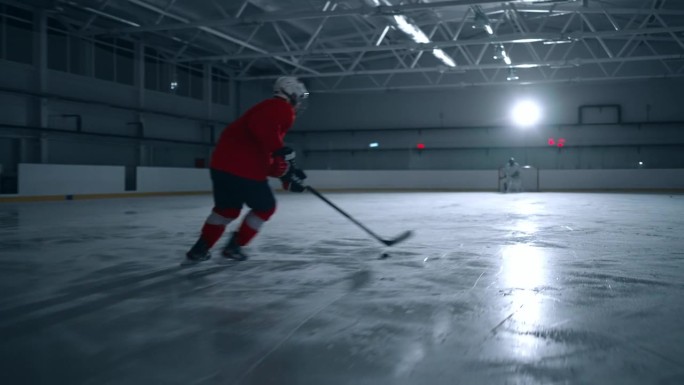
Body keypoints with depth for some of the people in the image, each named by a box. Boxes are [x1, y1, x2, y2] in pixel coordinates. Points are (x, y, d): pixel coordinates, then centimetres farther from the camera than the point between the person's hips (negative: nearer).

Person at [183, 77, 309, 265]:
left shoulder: (272, 108, 28)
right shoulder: (282, 108, -3)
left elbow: (266, 158, 27)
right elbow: (260, 126, -26)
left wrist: (286, 174, 22)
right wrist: (281, 150, -26)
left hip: (222, 164, 9)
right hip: (242, 168, -9)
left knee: (227, 208, 22)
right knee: (265, 207, 12)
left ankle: (199, 250, 17)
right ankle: (233, 246, 16)